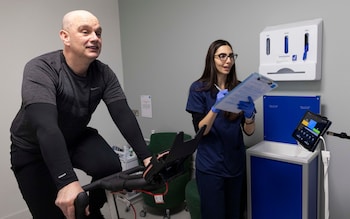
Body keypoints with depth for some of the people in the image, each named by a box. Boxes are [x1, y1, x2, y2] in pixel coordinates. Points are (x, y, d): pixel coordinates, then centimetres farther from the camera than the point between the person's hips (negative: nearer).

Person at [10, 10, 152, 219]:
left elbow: (123, 114, -21)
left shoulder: (103, 73, -14)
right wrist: (67, 182, -51)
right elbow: (45, 126, -41)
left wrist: (146, 157, -32)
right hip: (33, 147, -3)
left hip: (77, 137, 4)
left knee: (111, 167, -22)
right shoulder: (41, 69, -29)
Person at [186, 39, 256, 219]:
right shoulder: (198, 88, -8)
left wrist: (249, 114, -21)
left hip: (236, 163, 4)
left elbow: (249, 131, 0)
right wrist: (215, 108, -28)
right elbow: (200, 130, -12)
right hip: (210, 166, -4)